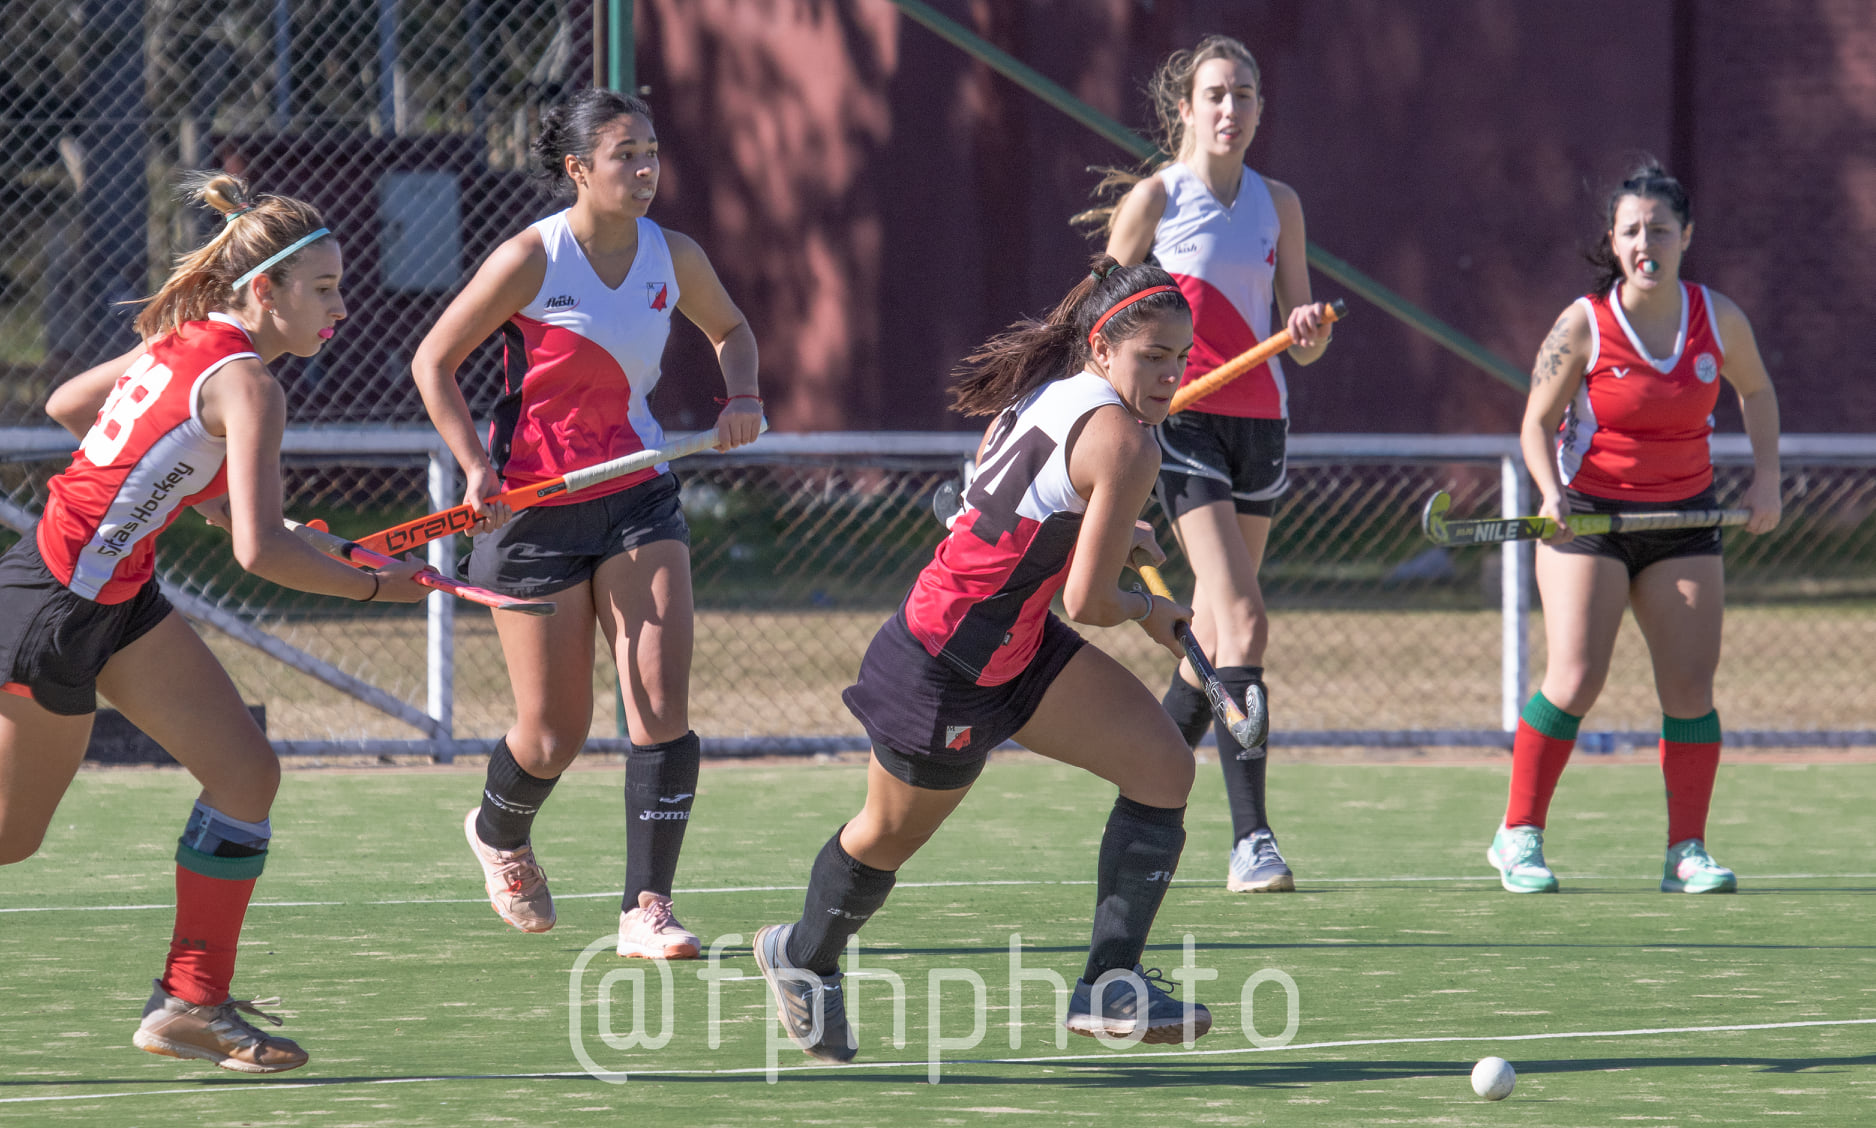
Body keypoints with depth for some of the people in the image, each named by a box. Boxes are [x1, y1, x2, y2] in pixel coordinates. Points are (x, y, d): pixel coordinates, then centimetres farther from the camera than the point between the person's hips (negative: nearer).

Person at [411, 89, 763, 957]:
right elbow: (433, 363, -6)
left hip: (637, 500, 4)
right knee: (553, 737, 3)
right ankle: (498, 836, 37)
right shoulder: (531, 260, -14)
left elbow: (729, 328, 20)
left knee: (663, 707, -12)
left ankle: (646, 910, -7)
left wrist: (743, 398, 0)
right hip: (534, 509, -4)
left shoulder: (672, 257, -2)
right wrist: (477, 469, -16)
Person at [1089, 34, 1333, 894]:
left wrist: (1310, 331, -12)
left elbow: (1301, 340, 11)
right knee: (1242, 621, -18)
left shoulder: (1278, 206, 10)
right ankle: (1250, 840, -24)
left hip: (1260, 422, 6)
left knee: (1217, 630, 9)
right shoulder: (1152, 199, -2)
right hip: (1183, 418, -6)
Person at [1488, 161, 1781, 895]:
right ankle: (1519, 836, -2)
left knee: (1691, 687, -3)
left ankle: (1687, 854, 4)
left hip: (1684, 518, 3)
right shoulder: (1583, 324, -12)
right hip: (1588, 514, -3)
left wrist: (1766, 477, 6)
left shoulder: (1718, 318, -3)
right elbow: (1538, 422, -4)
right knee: (1576, 680, -14)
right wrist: (1551, 493, -22)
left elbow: (1756, 390, 17)